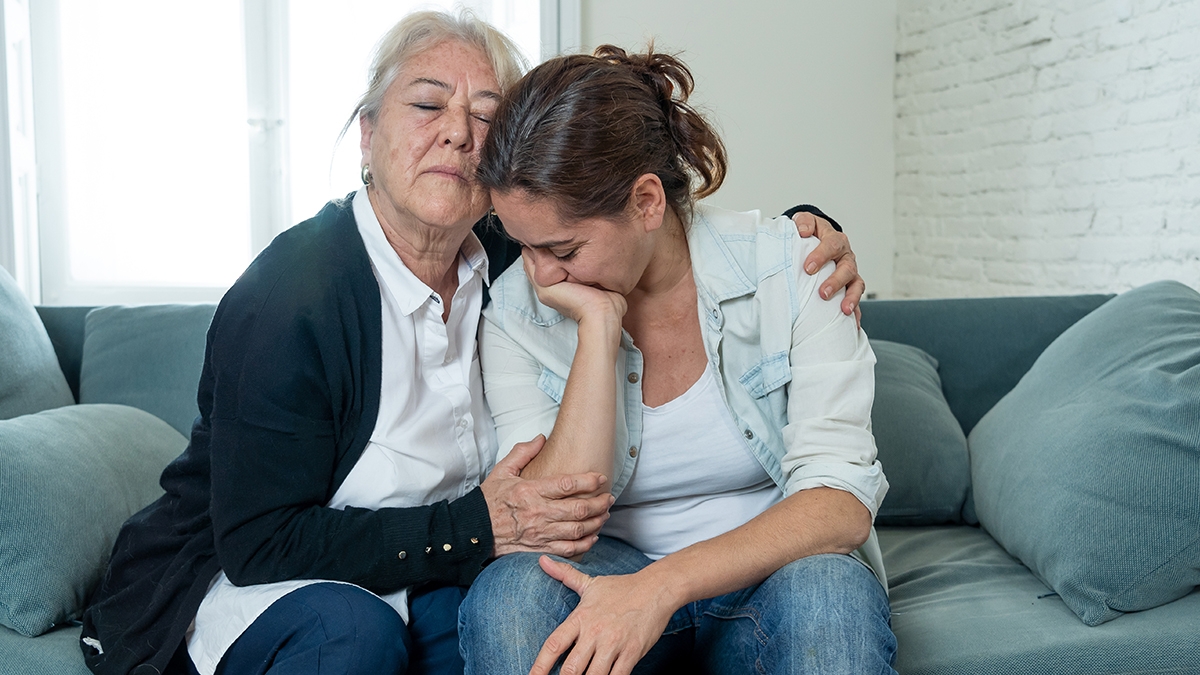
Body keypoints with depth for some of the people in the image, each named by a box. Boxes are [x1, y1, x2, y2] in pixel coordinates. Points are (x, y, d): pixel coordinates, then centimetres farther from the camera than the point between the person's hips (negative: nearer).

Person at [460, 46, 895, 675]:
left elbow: (842, 502, -18)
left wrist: (662, 586, -32)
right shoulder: (515, 313, -8)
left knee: (827, 597, -35)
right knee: (509, 594, -32)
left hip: (773, 574, 0)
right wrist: (597, 325, -24)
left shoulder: (789, 267, -12)